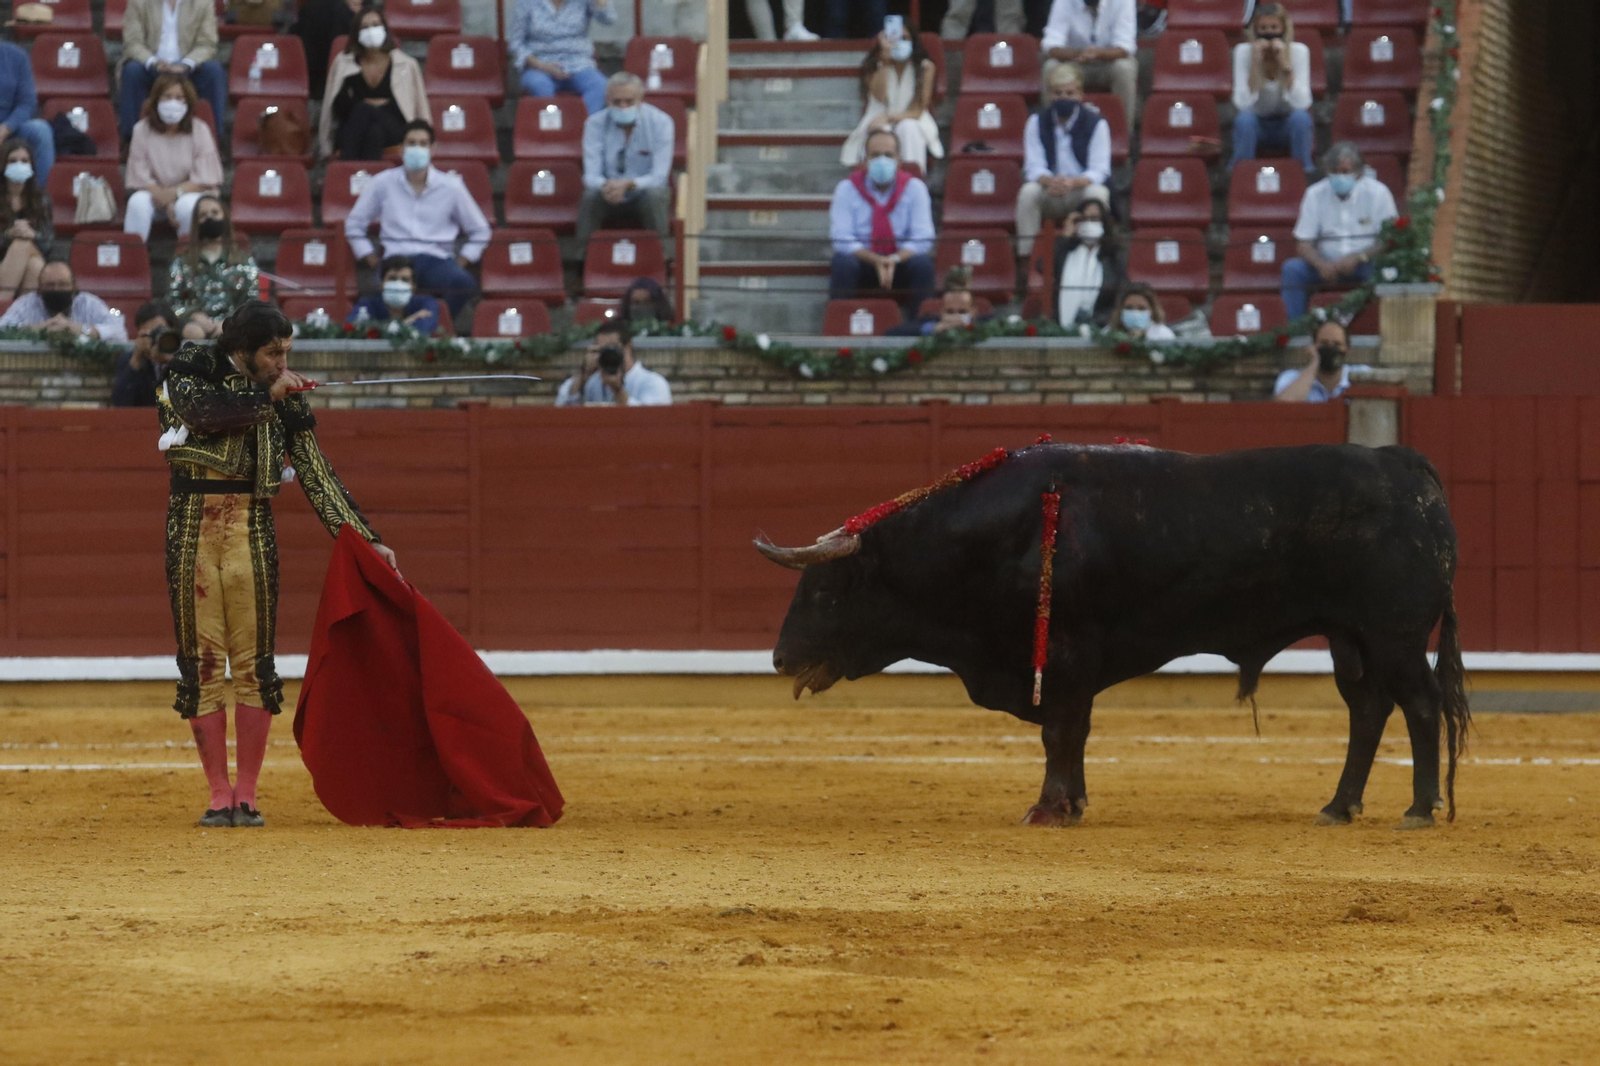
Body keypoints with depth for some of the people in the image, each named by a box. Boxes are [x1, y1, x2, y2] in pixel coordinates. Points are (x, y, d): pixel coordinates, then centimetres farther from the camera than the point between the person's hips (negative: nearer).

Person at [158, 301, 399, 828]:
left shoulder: (286, 399, 6)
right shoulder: (192, 368, 1)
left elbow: (319, 477, 4)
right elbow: (202, 409, -21)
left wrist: (365, 539, -2)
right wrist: (265, 398, -16)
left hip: (251, 530, 1)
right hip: (191, 526, -1)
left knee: (253, 664, -1)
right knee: (201, 661, 0)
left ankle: (247, 795, 4)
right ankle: (218, 795, 4)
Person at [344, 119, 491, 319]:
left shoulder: (451, 187, 9)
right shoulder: (382, 184, 10)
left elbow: (479, 232, 18)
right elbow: (354, 225, 20)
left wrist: (460, 263, 5)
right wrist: (372, 260, 7)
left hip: (437, 259, 1)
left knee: (464, 283, -36)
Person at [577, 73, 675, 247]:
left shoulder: (660, 122, -12)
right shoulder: (595, 124, -7)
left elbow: (659, 177, -18)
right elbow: (591, 175, -13)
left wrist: (628, 185, -38)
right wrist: (605, 186, -39)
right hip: (609, 198, 1)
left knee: (655, 194, -34)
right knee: (590, 195, -31)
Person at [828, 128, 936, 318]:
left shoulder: (914, 187, -1)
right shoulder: (847, 189, -3)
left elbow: (922, 239, -8)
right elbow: (842, 241, -11)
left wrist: (895, 260, -28)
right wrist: (876, 261, -28)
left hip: (901, 262, 1)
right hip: (862, 262, -1)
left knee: (923, 264, -31)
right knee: (842, 263, -34)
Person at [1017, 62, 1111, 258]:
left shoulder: (1096, 124, -6)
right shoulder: (1036, 123, 1)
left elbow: (1099, 172, -15)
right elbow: (1034, 167, -9)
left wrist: (1073, 182, -36)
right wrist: (1050, 181, -33)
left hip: (1084, 187, -2)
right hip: (1050, 196, 2)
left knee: (1097, 193, -36)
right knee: (1028, 191, -30)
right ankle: (1025, 254, -29)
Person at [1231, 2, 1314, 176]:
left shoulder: (1299, 51, -15)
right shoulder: (1243, 51, -14)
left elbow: (1301, 104, -26)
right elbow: (1242, 104, -25)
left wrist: (1285, 63, -33)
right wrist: (1256, 62, -31)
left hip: (1289, 126, 0)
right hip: (1258, 125, 0)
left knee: (1300, 117, -33)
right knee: (1244, 119, -33)